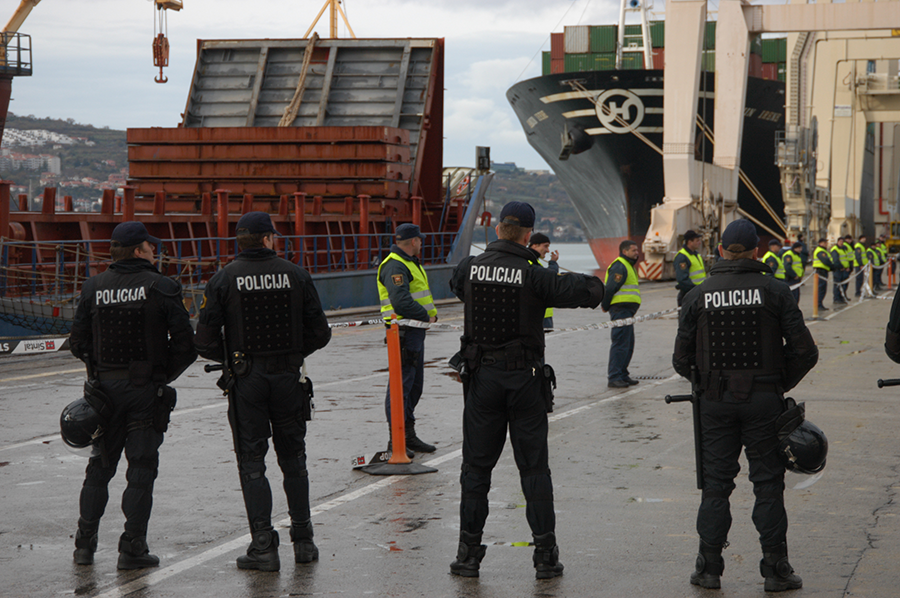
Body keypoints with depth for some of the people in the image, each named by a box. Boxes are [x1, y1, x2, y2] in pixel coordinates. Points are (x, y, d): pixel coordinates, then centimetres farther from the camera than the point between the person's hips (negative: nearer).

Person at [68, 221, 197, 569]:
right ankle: (132, 548, 3)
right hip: (146, 389, -3)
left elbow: (78, 343, 3)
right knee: (141, 468, 3)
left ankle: (85, 543, 15)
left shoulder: (93, 288, 1)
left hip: (104, 386, 3)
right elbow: (185, 344, -10)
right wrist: (164, 375, 5)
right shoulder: (162, 288, -9)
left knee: (99, 466, 15)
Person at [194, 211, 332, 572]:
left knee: (252, 462, 4)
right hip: (289, 378, 2)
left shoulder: (224, 280, -4)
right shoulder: (295, 275, 0)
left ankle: (263, 547, 0)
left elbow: (205, 341, -7)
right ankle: (303, 540, 18)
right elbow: (319, 333, 0)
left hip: (246, 380, -1)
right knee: (293, 459, 15)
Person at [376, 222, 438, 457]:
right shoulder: (395, 266, -16)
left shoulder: (410, 263, 19)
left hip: (416, 331, 11)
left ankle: (409, 435, 24)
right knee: (401, 384, -8)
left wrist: (432, 312, 4)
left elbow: (422, 294, 22)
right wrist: (425, 316, -15)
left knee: (415, 384, 16)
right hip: (404, 331, -11)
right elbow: (401, 301, -26)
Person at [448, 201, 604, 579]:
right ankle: (545, 556, 6)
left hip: (483, 377, 2)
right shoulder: (534, 276, -11)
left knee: (476, 466, 10)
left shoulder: (470, 268, -1)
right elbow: (589, 291, -17)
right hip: (525, 378, -2)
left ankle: (469, 553, 11)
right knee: (534, 468, 5)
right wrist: (594, 284, 7)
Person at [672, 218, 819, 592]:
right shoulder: (774, 291, -4)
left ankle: (709, 567, 10)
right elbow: (804, 351, -6)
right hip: (764, 399, -1)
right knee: (768, 483, 5)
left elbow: (682, 359, 3)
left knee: (716, 482, 9)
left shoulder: (699, 295, 1)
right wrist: (782, 384, 8)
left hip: (716, 401, 1)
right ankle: (775, 569, 7)